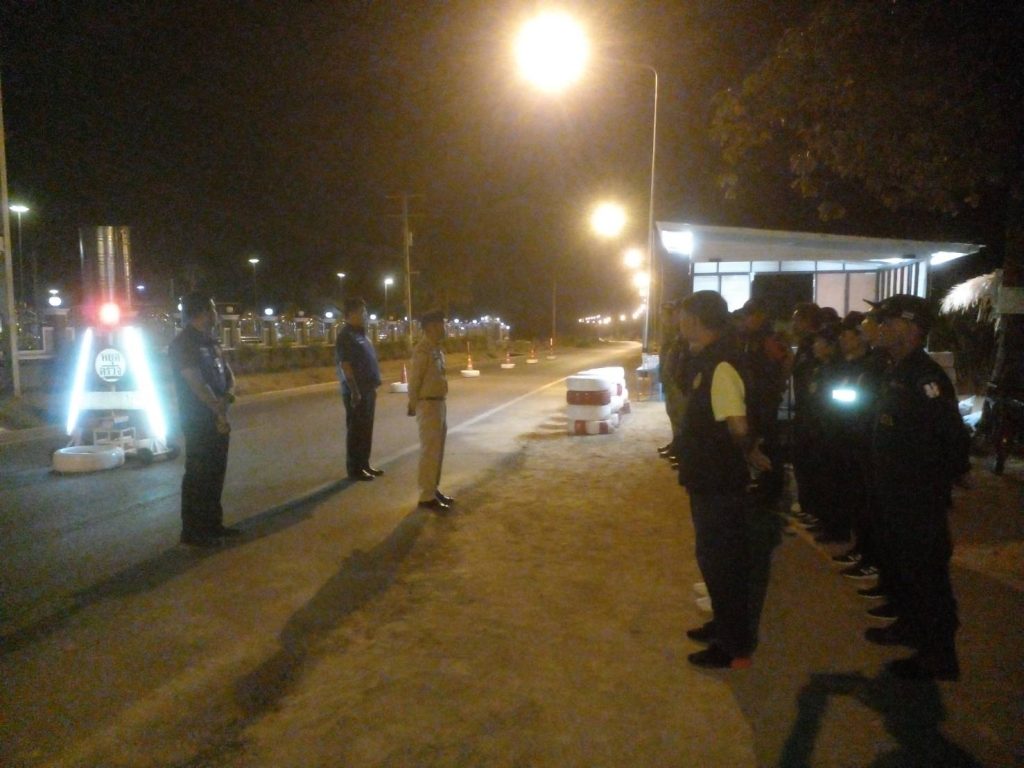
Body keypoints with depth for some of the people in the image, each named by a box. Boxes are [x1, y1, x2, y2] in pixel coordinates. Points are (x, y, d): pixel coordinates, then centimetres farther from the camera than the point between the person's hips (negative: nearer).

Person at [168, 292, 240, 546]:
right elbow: (197, 384, -20)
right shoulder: (183, 344, -13)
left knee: (215, 474, 14)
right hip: (198, 421, -8)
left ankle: (213, 524, 24)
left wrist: (227, 396, -10)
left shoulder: (210, 342, 13)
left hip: (217, 419, 8)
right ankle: (192, 531, 6)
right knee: (198, 476, -2)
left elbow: (228, 374, 11)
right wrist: (219, 412, -17)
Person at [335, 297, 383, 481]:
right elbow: (344, 365, -20)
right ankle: (354, 469, 6)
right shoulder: (346, 336, -14)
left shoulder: (360, 334, 15)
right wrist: (354, 391, -23)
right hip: (356, 392, -9)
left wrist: (373, 387, 18)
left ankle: (364, 464, 24)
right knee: (356, 430, -1)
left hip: (367, 390, 9)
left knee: (366, 429, 14)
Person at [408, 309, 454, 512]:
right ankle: (426, 497, 2)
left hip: (440, 403, 9)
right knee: (429, 451, -5)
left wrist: (441, 402, 12)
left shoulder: (437, 348, 12)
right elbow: (415, 379, -16)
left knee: (437, 450, 15)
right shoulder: (423, 349, -17)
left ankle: (433, 490, 25)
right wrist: (413, 405, -10)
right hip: (428, 405, -9)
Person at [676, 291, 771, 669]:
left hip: (720, 483, -10)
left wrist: (751, 455, -11)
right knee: (716, 557, 22)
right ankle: (725, 625, 39)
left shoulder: (720, 367, -23)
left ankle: (735, 647, 18)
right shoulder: (706, 361, 8)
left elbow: (739, 428, -28)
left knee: (721, 561, 3)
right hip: (709, 479, 10)